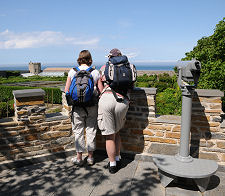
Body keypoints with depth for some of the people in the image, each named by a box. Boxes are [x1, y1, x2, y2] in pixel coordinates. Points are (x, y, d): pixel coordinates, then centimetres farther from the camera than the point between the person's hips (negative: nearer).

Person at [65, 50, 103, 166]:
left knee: (78, 132, 12)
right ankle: (90, 158, 24)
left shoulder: (72, 72, -4)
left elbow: (66, 91, -1)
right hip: (92, 106, 0)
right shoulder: (95, 73, -6)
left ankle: (79, 158, 22)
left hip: (77, 106, 0)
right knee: (91, 131, 12)